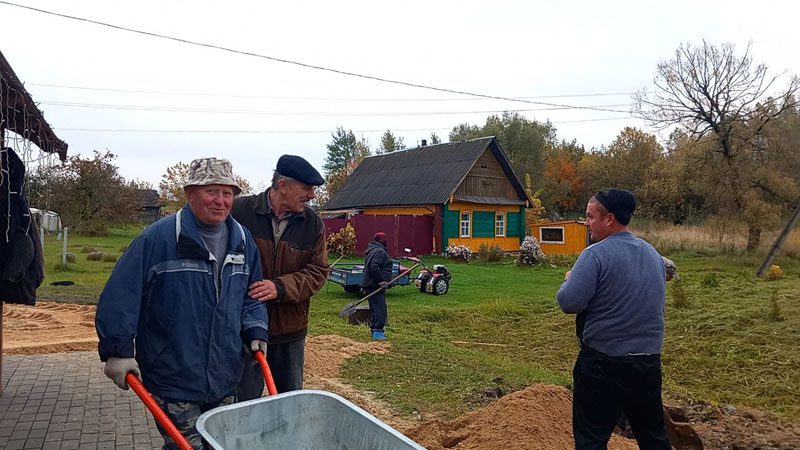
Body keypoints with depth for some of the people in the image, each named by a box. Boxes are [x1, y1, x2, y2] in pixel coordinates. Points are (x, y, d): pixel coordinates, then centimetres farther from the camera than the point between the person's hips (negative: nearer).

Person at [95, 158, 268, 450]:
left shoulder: (243, 240, 5)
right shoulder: (158, 238, -15)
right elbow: (120, 295, -13)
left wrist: (256, 331, 3)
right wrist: (118, 351, -14)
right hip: (173, 382, -6)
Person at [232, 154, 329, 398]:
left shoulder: (313, 223, 0)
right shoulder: (239, 211, -11)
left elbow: (318, 271, -3)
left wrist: (281, 287, -20)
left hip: (290, 330, 4)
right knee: (245, 400, 7)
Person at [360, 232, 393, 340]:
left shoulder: (371, 250, 20)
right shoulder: (380, 252, -14)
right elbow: (374, 268, -26)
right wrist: (381, 281, -21)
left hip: (370, 285, 11)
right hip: (375, 286, -11)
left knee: (375, 308, 15)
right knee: (380, 308, -13)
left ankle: (374, 329, 20)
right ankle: (377, 331, -16)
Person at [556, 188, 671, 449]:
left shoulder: (596, 254, -16)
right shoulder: (654, 254, 9)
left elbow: (568, 302, -22)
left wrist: (569, 280, -3)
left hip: (604, 363, -7)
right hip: (649, 362, 7)